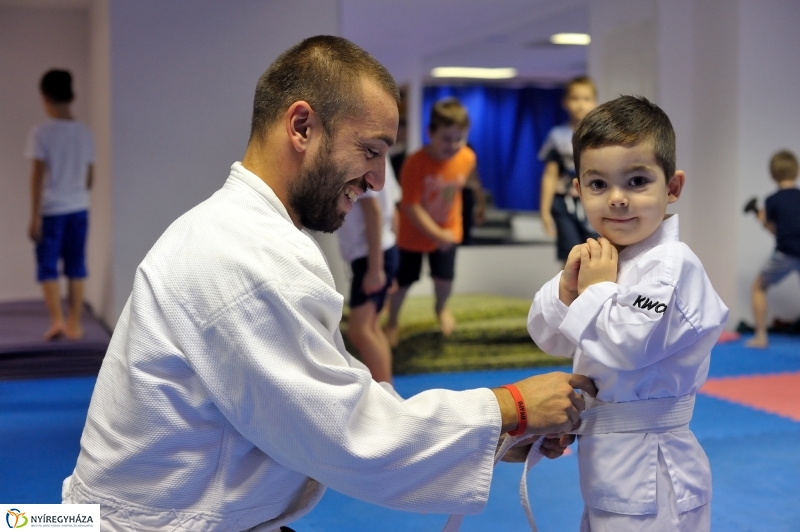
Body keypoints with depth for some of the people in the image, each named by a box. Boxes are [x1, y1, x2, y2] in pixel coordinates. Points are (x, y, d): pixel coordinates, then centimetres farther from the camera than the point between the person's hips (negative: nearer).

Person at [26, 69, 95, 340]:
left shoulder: (41, 133, -10)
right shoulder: (85, 133, 4)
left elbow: (37, 175, -11)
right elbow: (89, 177, 8)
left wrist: (35, 216, -8)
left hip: (51, 209, -4)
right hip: (79, 209, 4)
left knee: (48, 267, 4)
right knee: (76, 267, 9)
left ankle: (57, 320, -7)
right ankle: (74, 325, 13)